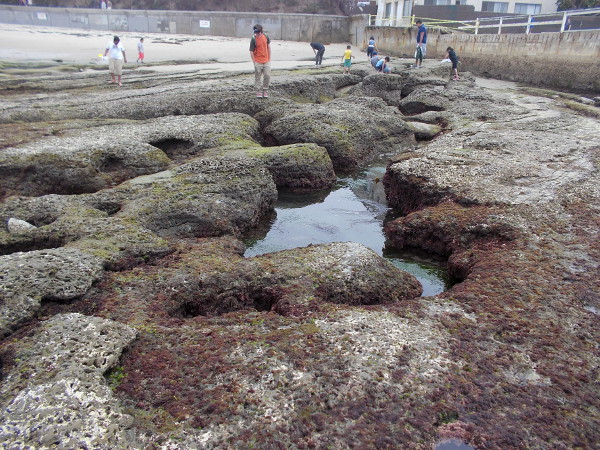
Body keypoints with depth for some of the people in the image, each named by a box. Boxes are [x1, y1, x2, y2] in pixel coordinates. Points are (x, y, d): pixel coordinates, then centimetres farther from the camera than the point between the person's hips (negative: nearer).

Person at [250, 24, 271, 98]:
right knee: (257, 77, 5)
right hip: (258, 62, -3)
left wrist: (269, 58, 10)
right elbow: (251, 51, -9)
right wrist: (254, 62, -10)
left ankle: (265, 90, 19)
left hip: (266, 61, 3)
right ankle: (258, 91, 18)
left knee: (267, 76, 4)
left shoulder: (265, 37, 0)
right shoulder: (253, 40, -12)